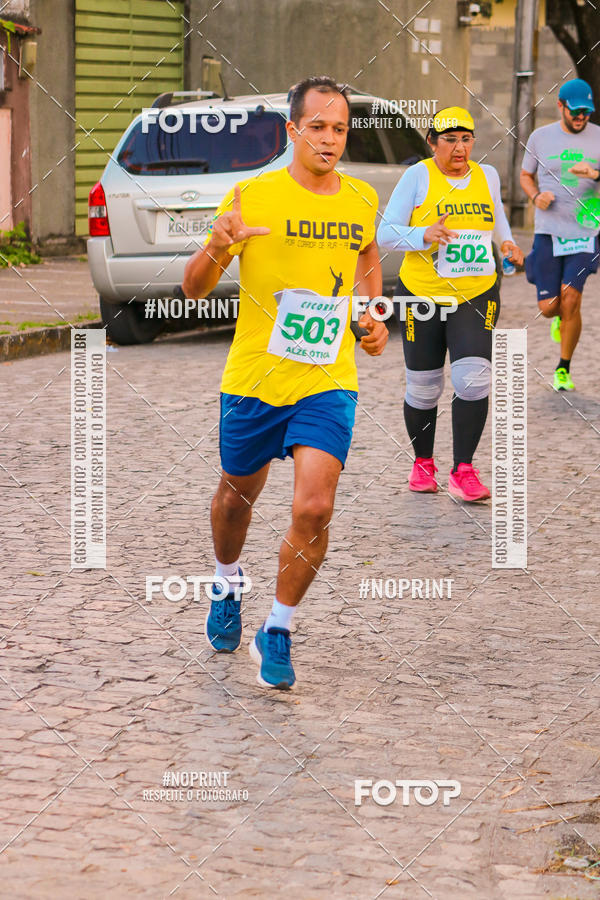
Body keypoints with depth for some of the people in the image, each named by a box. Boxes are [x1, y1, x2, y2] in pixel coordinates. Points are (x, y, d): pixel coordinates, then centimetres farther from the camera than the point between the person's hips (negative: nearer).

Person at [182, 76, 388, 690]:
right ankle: (228, 583, 50)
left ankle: (276, 634, 5)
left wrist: (373, 316, 12)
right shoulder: (251, 197, -10)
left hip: (328, 381, 1)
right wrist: (218, 247, -28)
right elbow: (194, 289, -8)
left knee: (313, 510, -14)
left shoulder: (361, 199, 2)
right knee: (238, 495, 18)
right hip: (253, 379, -1)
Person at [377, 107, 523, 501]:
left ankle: (464, 470, -7)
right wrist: (424, 235, -25)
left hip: (477, 295, 2)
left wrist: (508, 242, 9)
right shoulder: (418, 177, -6)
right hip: (422, 294, -2)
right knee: (423, 387, 6)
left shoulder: (487, 176, 7)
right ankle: (423, 463, 29)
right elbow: (386, 232, -7)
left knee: (473, 378, -15)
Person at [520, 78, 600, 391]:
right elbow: (526, 175, 17)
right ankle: (562, 318, 36)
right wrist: (537, 196, -4)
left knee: (570, 298, -15)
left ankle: (564, 370, 1)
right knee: (548, 307, -4)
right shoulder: (540, 137, 5)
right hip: (548, 232, 1)